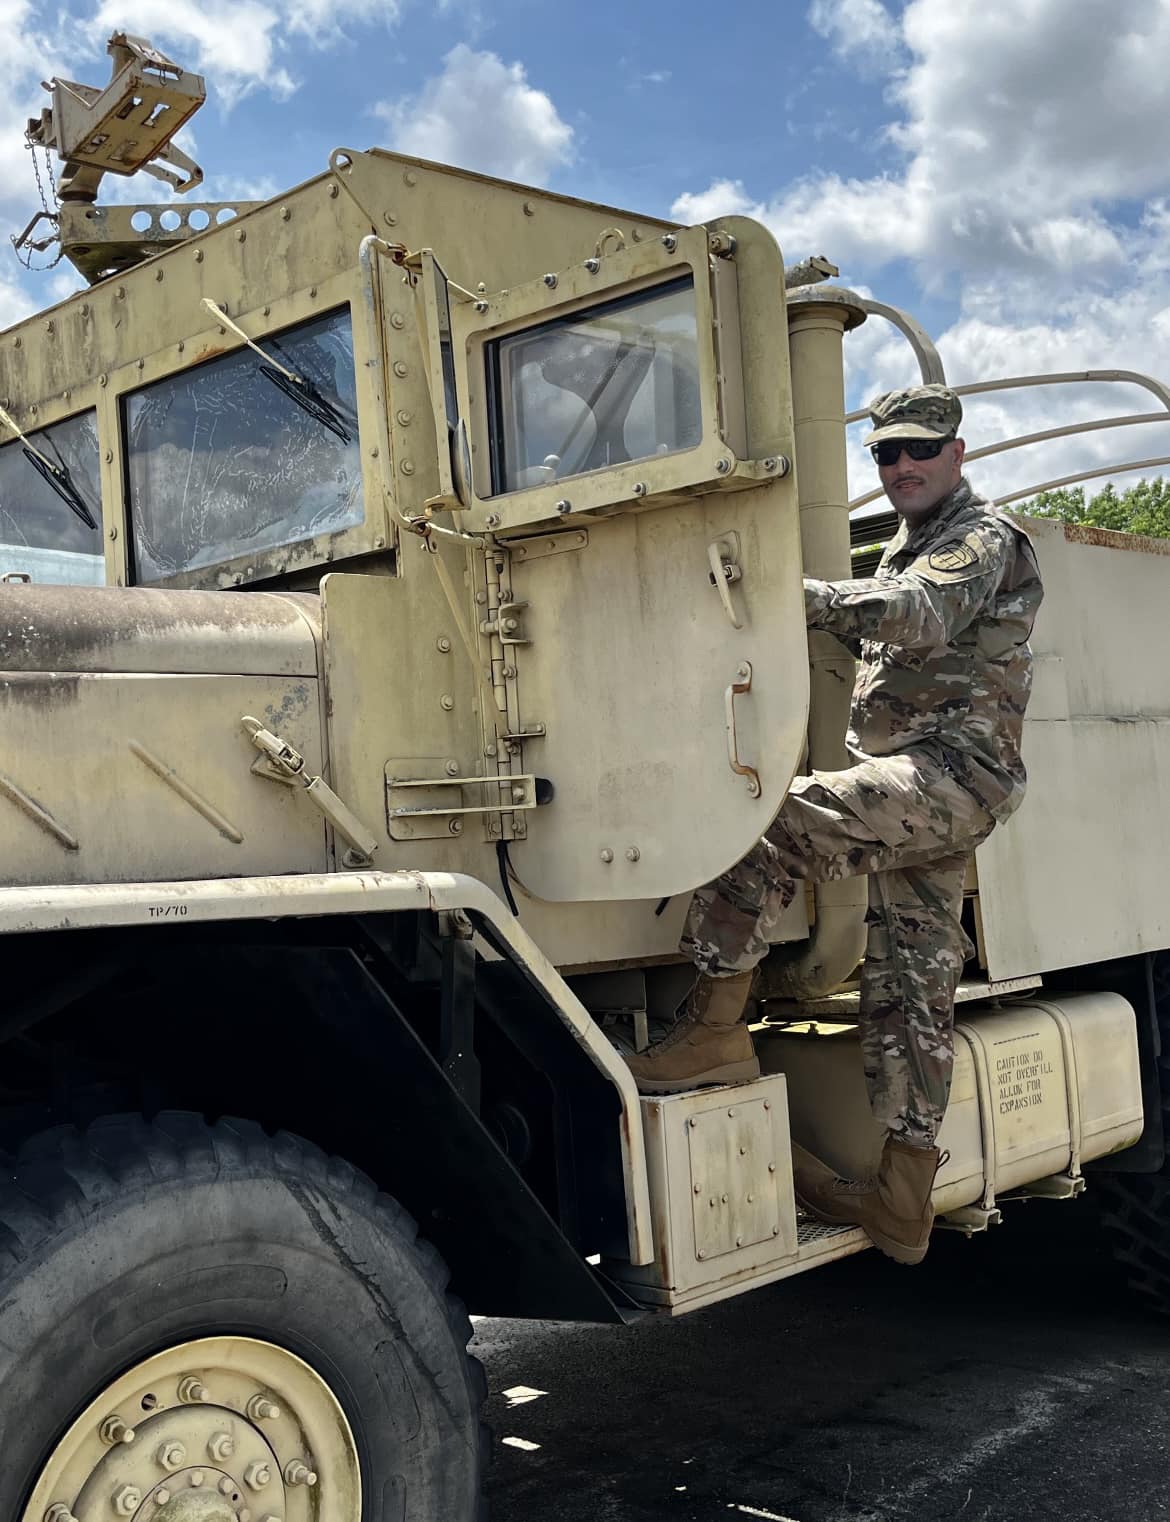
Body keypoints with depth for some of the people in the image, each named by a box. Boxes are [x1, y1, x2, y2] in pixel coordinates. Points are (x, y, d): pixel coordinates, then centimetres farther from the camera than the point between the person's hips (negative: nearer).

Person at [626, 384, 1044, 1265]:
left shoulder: (984, 537, -2)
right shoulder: (907, 549, 28)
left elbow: (919, 616, -22)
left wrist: (796, 595, -29)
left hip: (955, 768, -9)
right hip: (919, 784, 9)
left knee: (767, 823, -25)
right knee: (908, 989, 6)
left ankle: (715, 1028, -19)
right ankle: (903, 1202, 9)